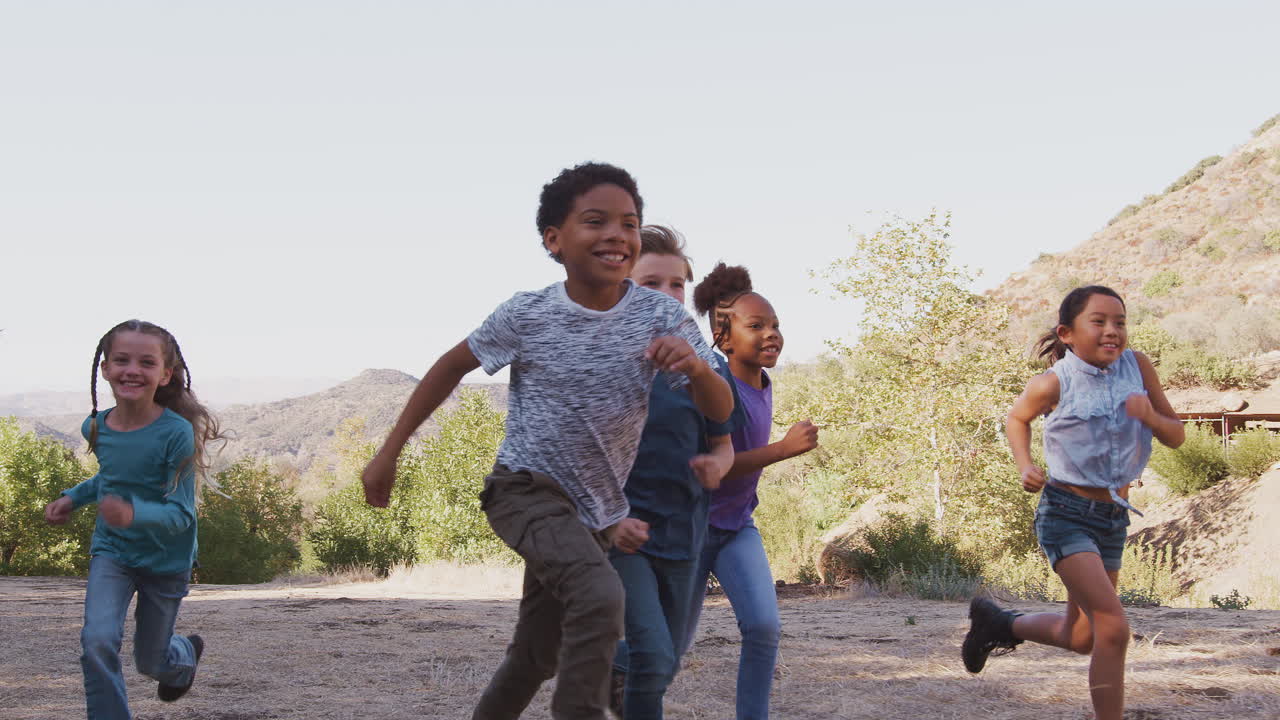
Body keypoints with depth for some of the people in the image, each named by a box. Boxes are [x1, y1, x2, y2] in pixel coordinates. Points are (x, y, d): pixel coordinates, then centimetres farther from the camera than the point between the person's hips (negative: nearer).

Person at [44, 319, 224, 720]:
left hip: (166, 561, -3)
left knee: (150, 663, 16)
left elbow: (180, 513, -27)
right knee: (98, 642, -22)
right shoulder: (96, 428, -9)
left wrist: (134, 514, -46)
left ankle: (186, 655, 53)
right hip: (111, 552, 3)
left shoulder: (176, 433, -26)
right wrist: (73, 498, -1)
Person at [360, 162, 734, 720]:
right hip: (528, 489, -4)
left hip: (596, 510, 4)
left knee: (537, 657, 15)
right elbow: (452, 366, 1)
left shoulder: (661, 317, -12)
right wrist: (388, 453, 3)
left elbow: (720, 411, -15)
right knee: (600, 596, -31)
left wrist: (698, 366, -38)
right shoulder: (526, 315, -15)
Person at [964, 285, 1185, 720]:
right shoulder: (1056, 383, -12)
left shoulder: (1137, 367, -2)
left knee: (1079, 637, 16)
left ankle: (998, 624, 41)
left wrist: (1150, 415, -17)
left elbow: (1176, 436, 4)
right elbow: (1017, 418, 8)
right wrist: (1025, 465, -8)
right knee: (1113, 628, -20)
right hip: (1067, 514, -6)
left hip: (1113, 520, 6)